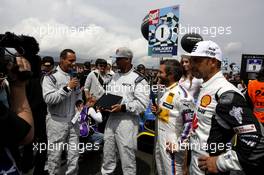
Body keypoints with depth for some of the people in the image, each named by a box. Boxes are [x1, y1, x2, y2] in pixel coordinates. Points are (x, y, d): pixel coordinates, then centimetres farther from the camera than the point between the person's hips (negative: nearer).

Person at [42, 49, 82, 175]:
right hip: (57, 121, -5)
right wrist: (67, 87, -22)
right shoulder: (51, 77, -8)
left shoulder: (74, 76, 10)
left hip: (73, 120, 5)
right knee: (55, 155, 7)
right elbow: (48, 98, -20)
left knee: (74, 154, 12)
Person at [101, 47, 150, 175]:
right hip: (111, 118, 7)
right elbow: (108, 93, 19)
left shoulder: (138, 80, -10)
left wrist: (123, 107, -23)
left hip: (127, 121, -7)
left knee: (127, 155, 5)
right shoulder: (115, 76, 13)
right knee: (108, 152, 20)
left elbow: (142, 104, -17)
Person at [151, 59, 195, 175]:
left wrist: (178, 145, -20)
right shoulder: (166, 90, 8)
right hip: (160, 141, 9)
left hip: (171, 146, -9)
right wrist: (158, 111, 1)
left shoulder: (182, 95, -22)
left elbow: (190, 124, -22)